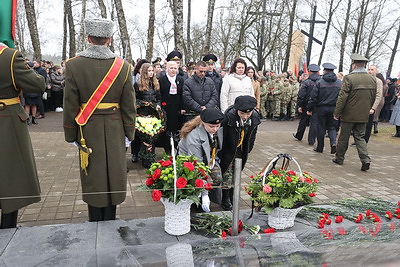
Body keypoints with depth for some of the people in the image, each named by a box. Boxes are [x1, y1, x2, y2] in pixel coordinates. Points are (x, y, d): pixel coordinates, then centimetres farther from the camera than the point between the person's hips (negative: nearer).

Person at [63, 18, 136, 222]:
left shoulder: (74, 65, -8)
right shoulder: (123, 66, -6)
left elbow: (70, 105, -7)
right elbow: (129, 105, -4)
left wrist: (71, 135, 4)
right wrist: (128, 133, 6)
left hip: (88, 130, -1)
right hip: (114, 130, 1)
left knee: (93, 175, 11)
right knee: (113, 173, 12)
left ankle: (95, 222, 23)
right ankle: (110, 222, 25)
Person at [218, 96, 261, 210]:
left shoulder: (255, 117, -15)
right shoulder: (229, 116, -30)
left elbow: (251, 137, 2)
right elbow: (222, 137, -20)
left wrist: (247, 151, 6)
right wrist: (221, 155, -15)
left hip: (241, 152, 4)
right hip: (228, 152, -4)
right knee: (227, 174, 2)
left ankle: (232, 196, 29)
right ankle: (225, 199, 16)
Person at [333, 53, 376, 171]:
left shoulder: (349, 78, -15)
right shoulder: (373, 79, 4)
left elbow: (342, 97, -16)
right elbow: (373, 98, 11)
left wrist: (337, 113, -8)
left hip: (349, 115, -5)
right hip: (363, 116, 5)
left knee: (343, 138, 9)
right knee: (360, 137, 13)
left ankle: (339, 158, 22)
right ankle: (365, 159, 0)